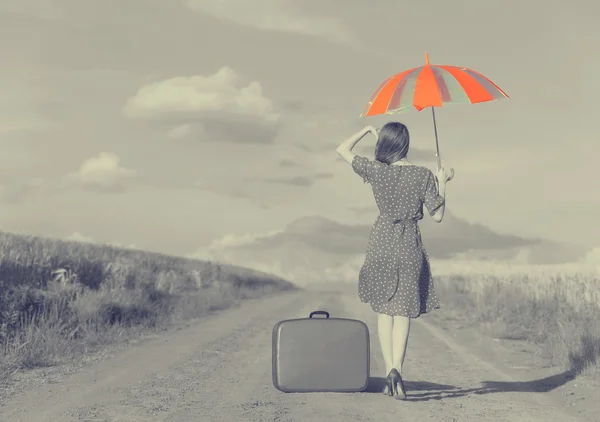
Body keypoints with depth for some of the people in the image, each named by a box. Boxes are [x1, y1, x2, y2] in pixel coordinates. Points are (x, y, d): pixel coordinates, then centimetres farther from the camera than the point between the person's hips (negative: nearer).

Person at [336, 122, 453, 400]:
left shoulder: (375, 170, -5)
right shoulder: (424, 176, -4)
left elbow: (342, 150, 6)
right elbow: (438, 216, -1)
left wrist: (366, 130, 15)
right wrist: (442, 184, 10)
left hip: (381, 243, 1)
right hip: (410, 246, 0)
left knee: (384, 310, 9)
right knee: (403, 312, 0)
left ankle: (389, 371, 1)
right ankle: (396, 369, -18)